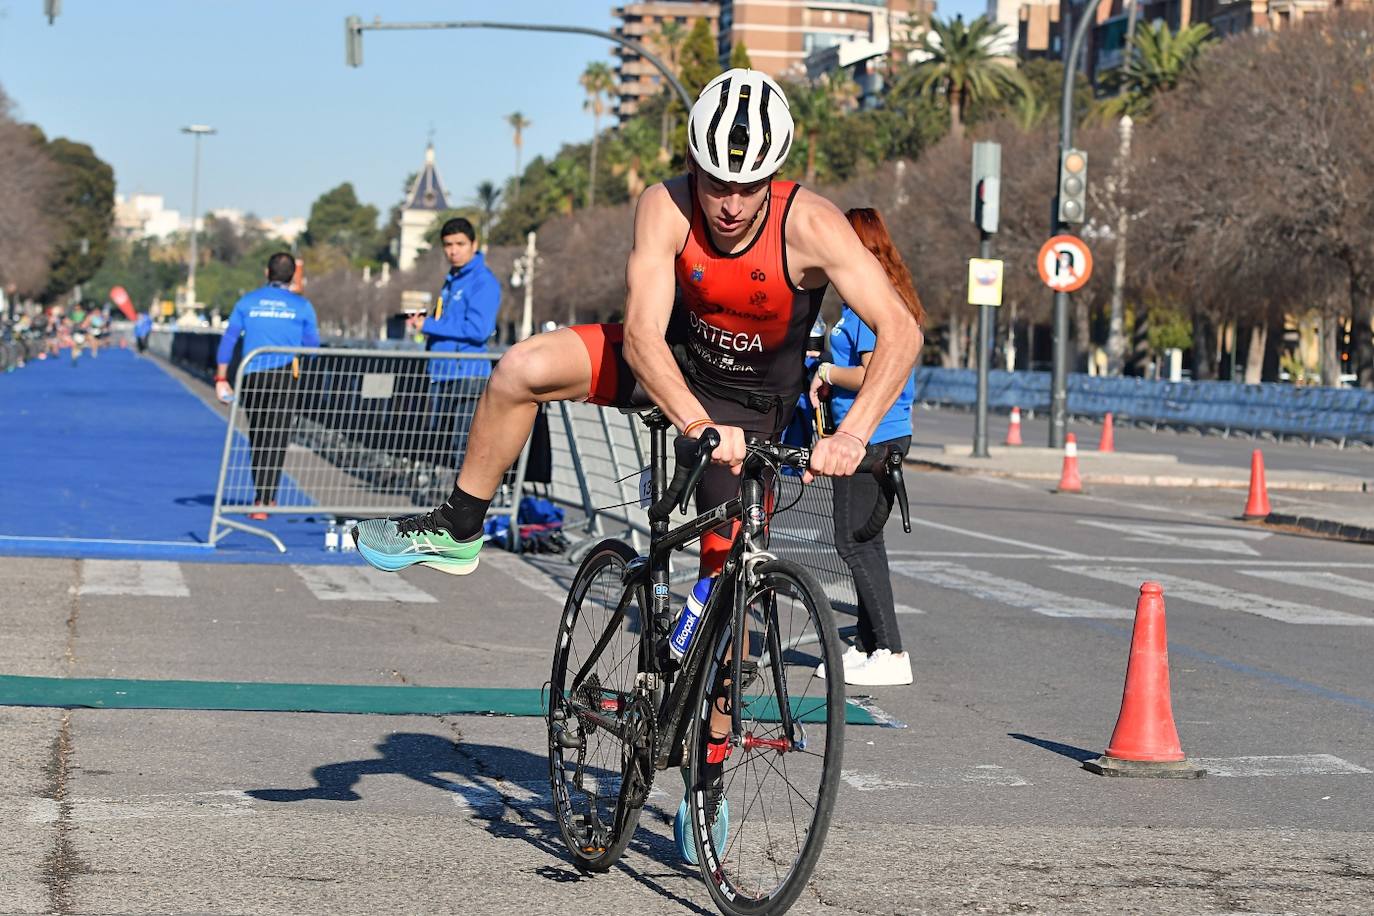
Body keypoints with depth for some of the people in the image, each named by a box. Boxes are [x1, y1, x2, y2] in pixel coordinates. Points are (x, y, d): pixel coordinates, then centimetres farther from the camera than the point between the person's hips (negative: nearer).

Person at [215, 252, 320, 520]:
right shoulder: (302, 306, 2)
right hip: (284, 376, -2)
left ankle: (264, 496, 21)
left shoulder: (247, 302, 7)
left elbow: (228, 340, 3)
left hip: (251, 377, 2)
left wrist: (221, 379, 6)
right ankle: (264, 499, -12)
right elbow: (312, 347, 6)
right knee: (276, 439, -2)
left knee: (257, 438, 14)